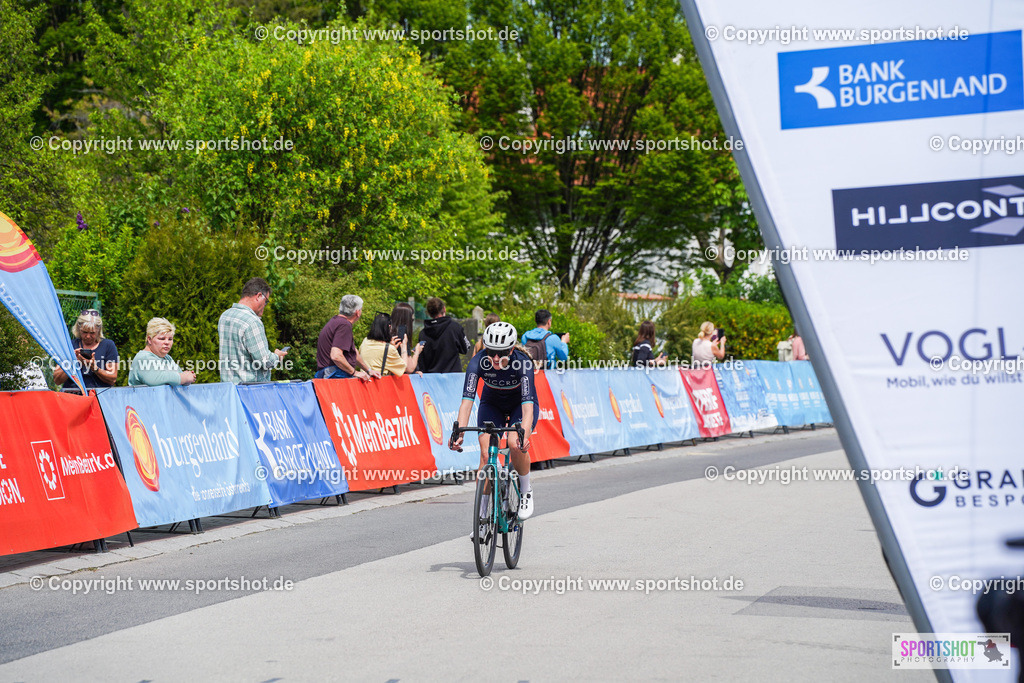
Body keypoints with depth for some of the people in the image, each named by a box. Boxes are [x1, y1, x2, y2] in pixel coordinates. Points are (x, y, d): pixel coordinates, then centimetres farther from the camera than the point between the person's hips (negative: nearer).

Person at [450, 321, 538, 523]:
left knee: (516, 444, -29)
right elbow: (467, 400, -37)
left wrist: (524, 433, -60)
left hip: (520, 405, -2)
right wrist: (459, 432, -52)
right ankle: (483, 515, -5)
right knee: (486, 454, -15)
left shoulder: (522, 363, -35)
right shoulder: (478, 362, -30)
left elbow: (528, 403, -44)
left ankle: (526, 491, -2)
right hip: (492, 404, 2)